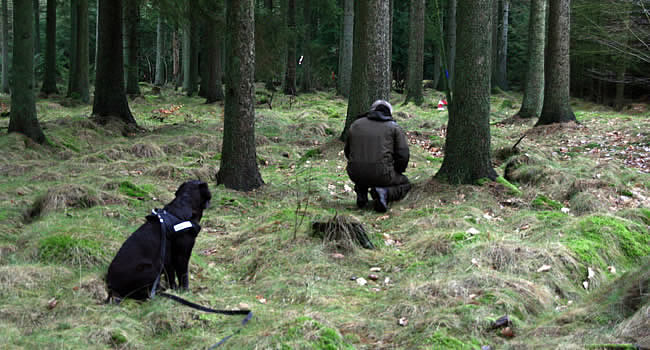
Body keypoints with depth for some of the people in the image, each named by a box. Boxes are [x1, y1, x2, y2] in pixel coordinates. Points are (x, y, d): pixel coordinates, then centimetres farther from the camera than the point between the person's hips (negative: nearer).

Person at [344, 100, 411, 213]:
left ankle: (361, 193, 11)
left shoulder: (355, 124, 15)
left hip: (354, 174, 4)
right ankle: (384, 193, -8)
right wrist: (397, 173, 17)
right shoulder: (394, 127, 7)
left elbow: (347, 152, 21)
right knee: (405, 183, 23)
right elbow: (403, 155, 0)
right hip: (381, 174, -4)